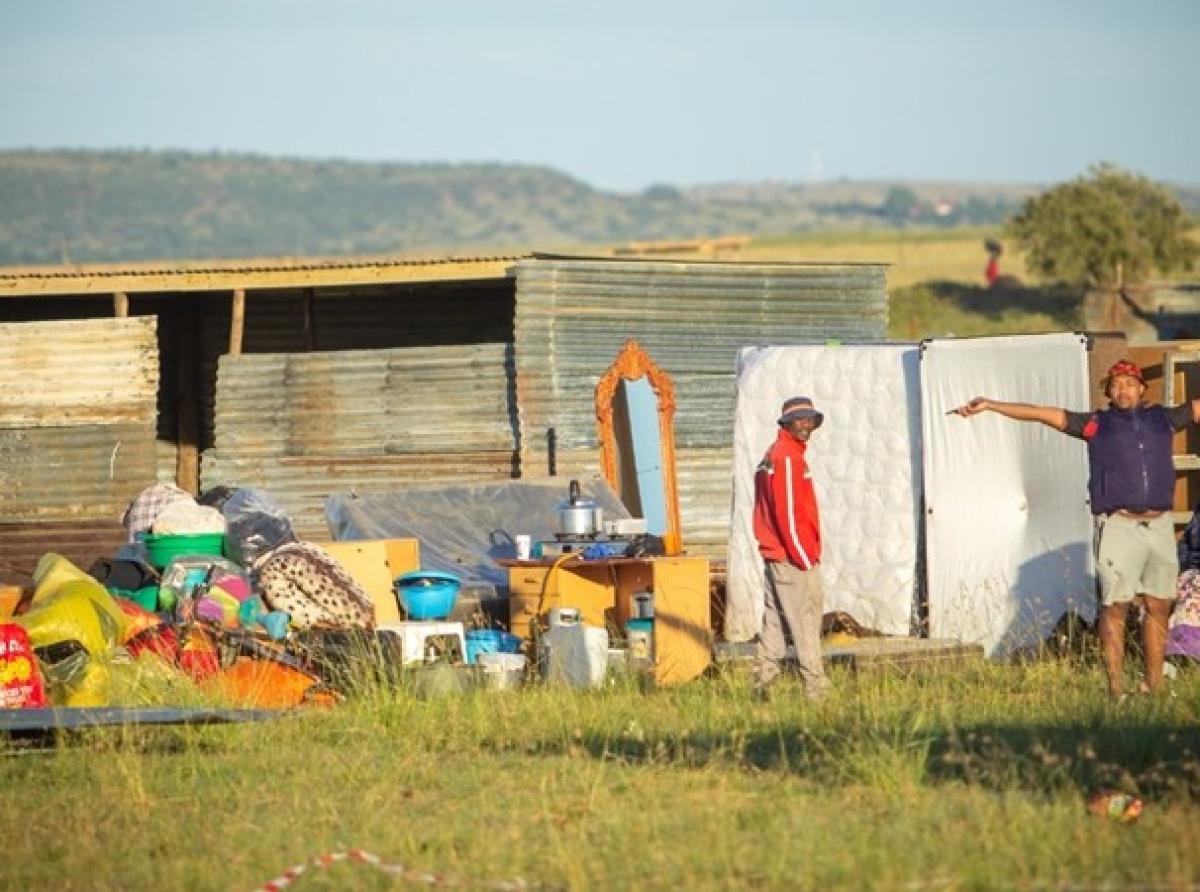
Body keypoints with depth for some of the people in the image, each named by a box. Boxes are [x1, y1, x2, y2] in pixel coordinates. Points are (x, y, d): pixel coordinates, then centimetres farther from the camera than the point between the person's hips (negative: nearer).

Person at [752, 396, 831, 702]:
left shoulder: (773, 455, 19)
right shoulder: (787, 457, -13)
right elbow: (788, 513, -19)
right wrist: (805, 559, -17)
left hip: (774, 556, 10)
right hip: (793, 559, -10)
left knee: (774, 621, 12)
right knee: (806, 621, -8)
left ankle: (763, 682, 14)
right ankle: (815, 688, -9)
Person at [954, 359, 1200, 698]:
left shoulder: (1162, 418, 14)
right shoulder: (1097, 424, 6)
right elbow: (1043, 414, 3)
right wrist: (990, 405, -3)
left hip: (1160, 526, 3)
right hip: (1119, 526, -3)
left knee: (1159, 606, 6)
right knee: (1115, 607, -5)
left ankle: (1153, 683, 14)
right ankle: (1115, 688, -4)